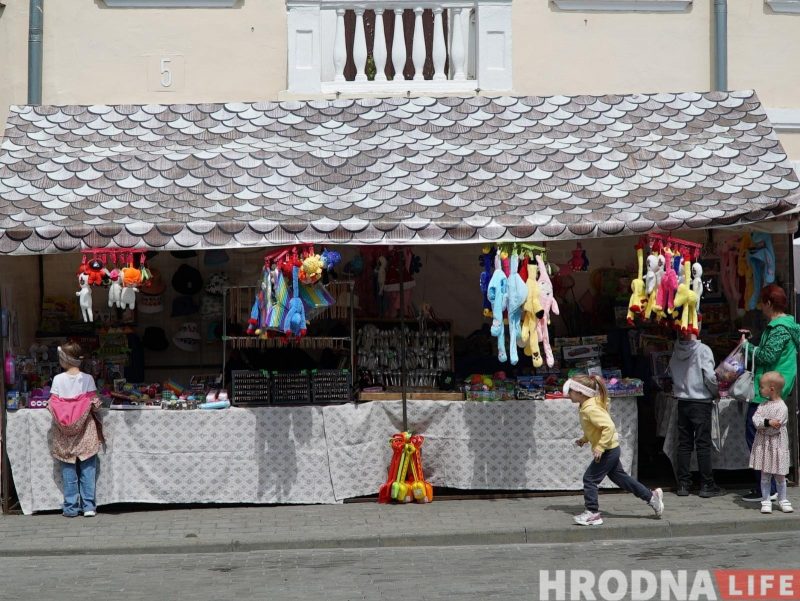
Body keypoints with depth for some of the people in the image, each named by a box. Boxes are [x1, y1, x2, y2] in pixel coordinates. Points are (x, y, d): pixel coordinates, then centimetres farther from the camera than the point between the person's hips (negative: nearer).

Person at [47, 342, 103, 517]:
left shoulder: (58, 379, -4)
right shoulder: (87, 379, -4)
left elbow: (52, 406, -5)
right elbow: (94, 404, -7)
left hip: (65, 432, 0)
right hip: (85, 431, 0)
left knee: (68, 470, 6)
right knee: (87, 469, 5)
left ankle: (71, 507, 8)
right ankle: (88, 506, 4)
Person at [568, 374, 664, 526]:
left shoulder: (590, 409, -25)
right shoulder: (590, 404, 7)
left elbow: (609, 427, -33)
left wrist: (599, 447, -30)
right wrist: (584, 439, 15)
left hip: (608, 450, -10)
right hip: (611, 449, 10)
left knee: (590, 479, -5)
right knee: (621, 478, 18)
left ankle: (592, 513, 2)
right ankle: (652, 496, 26)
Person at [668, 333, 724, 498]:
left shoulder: (675, 351, 3)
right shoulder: (703, 350, -13)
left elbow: (671, 375, 9)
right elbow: (709, 377, -16)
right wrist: (716, 392, 0)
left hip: (682, 402, 5)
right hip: (701, 402, -5)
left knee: (684, 444, 10)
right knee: (703, 444, 1)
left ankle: (683, 484, 11)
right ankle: (706, 485, 4)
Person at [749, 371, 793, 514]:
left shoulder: (782, 407, -13)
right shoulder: (763, 405, 6)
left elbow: (774, 429, -19)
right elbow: (755, 419, -9)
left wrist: (761, 425, -11)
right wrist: (767, 422, -23)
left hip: (777, 446, -5)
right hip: (762, 445, 5)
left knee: (779, 475, 7)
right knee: (765, 475, 7)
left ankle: (782, 500, 21)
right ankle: (766, 500, 13)